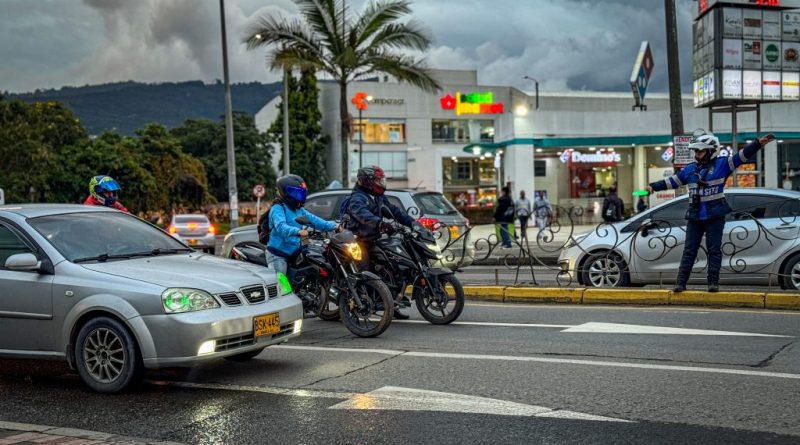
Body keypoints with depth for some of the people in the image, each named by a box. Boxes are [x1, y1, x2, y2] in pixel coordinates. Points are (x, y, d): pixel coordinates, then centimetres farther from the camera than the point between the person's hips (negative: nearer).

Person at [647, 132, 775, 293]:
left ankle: (713, 282, 7)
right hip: (695, 217, 4)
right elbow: (672, 181, 16)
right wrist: (654, 187, 13)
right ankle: (681, 282, 6)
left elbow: (742, 155, -9)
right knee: (689, 251, 4)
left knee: (714, 250, 1)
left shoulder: (722, 164, -1)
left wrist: (759, 143, -20)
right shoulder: (691, 169, 12)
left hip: (715, 216, -4)